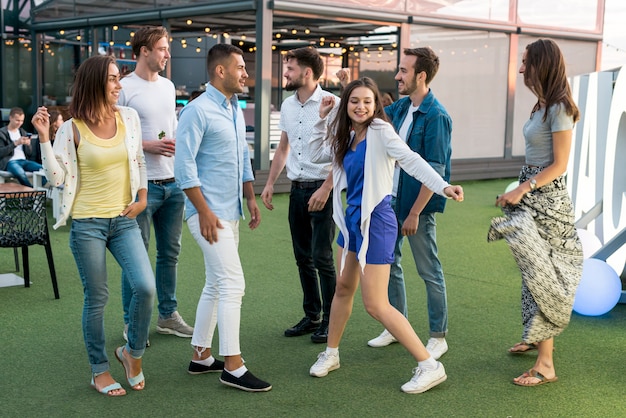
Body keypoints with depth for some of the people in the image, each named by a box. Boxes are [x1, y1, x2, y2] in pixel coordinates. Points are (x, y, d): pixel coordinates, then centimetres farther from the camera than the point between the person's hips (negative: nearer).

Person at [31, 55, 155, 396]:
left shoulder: (128, 117, 2)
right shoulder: (72, 129, -8)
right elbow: (56, 178, -10)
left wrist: (142, 198, 6)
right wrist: (44, 137, -18)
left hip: (124, 220, 3)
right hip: (88, 224, -3)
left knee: (145, 287, -10)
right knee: (97, 298, 5)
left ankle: (133, 353, 16)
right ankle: (99, 371, 22)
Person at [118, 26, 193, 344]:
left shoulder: (168, 86, 14)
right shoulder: (124, 88, -8)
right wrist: (147, 145, -17)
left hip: (173, 183, 7)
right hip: (142, 185, -7)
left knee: (170, 253, 14)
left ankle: (168, 315, 26)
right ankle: (132, 323, 12)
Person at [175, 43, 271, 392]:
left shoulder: (237, 110, 14)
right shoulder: (198, 111, -13)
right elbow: (185, 165, -17)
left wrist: (251, 198, 14)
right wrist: (204, 212, -19)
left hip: (231, 212, 9)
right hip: (210, 213, -9)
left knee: (216, 285, 14)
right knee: (233, 283, -10)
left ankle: (201, 356, 24)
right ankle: (233, 366, -3)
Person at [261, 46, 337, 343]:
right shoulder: (288, 105, 10)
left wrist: (326, 189, -19)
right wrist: (270, 183, 13)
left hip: (322, 189, -7)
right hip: (297, 188, 7)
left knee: (322, 257, -5)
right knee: (303, 258, 12)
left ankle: (330, 321, 7)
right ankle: (311, 316, 24)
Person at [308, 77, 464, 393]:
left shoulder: (380, 131, -14)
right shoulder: (347, 138, 9)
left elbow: (410, 160, -28)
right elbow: (318, 154, 27)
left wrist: (443, 186, -42)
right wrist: (321, 119, 17)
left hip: (375, 222, -8)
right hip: (352, 219, 8)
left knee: (375, 305, -8)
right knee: (343, 288, 18)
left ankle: (430, 367, 1)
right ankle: (330, 354, 36)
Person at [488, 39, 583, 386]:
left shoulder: (559, 108, -16)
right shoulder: (542, 106, 11)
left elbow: (560, 164, -18)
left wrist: (521, 190, -21)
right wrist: (518, 191, 10)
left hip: (546, 198, -9)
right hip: (532, 195, 9)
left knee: (542, 274, -6)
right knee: (535, 270, 17)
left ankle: (545, 364, 0)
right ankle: (538, 336, 34)